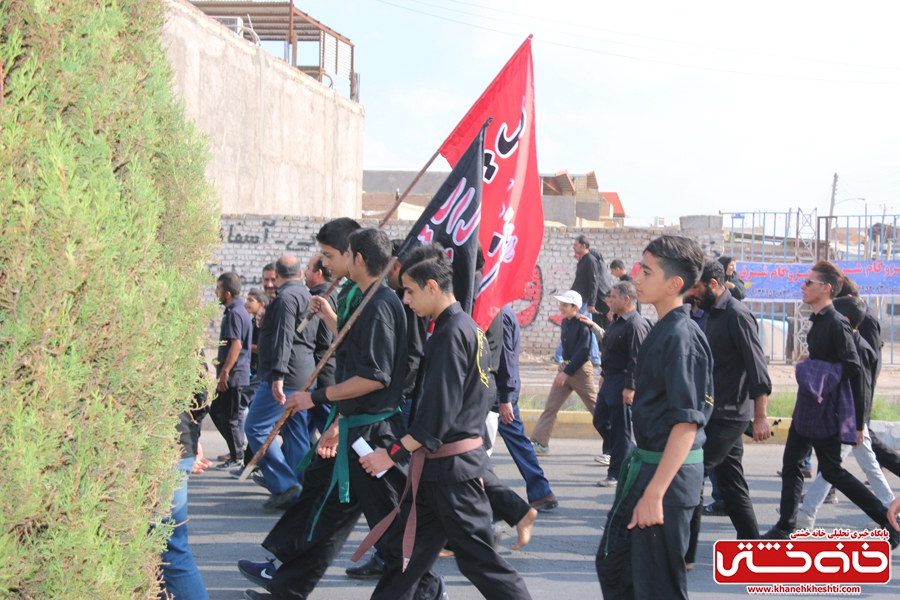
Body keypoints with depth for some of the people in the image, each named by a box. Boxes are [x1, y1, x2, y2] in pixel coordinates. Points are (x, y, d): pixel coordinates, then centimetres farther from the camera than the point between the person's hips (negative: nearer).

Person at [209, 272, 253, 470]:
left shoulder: (234, 313, -16)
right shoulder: (239, 311, 15)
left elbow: (236, 344, -24)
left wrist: (224, 372, -23)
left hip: (233, 375, -10)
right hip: (236, 374, 10)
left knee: (229, 416, -3)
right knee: (216, 411, 16)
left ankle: (237, 458, 5)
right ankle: (237, 451, 20)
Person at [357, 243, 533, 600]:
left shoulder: (451, 334, -17)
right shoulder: (467, 327, 12)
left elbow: (438, 412, -22)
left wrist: (394, 453, -18)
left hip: (451, 466, -10)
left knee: (478, 559, -4)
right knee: (405, 544, 13)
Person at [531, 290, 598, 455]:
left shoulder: (583, 325, -16)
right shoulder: (565, 322, 8)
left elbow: (583, 351, -21)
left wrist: (567, 372, -23)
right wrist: (563, 366, 14)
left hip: (580, 370, -8)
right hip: (565, 368, 8)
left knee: (595, 407, 2)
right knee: (551, 406, 2)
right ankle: (540, 442, 3)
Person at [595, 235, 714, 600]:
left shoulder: (681, 337, -20)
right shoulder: (662, 331, 9)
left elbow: (687, 422, -25)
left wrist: (654, 493, -27)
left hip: (667, 473, -10)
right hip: (645, 463, 10)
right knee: (612, 563, 19)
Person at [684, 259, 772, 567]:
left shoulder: (737, 315, -14)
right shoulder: (713, 315, 15)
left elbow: (757, 367, -19)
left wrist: (760, 417, -22)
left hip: (728, 415, -10)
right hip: (716, 414, 10)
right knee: (731, 484, 12)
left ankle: (684, 553, -4)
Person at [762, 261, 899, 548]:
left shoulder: (836, 324, -18)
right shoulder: (819, 320, 10)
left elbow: (855, 374, -19)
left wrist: (858, 422, -18)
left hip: (824, 413, -9)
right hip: (807, 410, 9)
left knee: (832, 471, -3)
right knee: (791, 463, 12)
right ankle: (785, 527, 19)